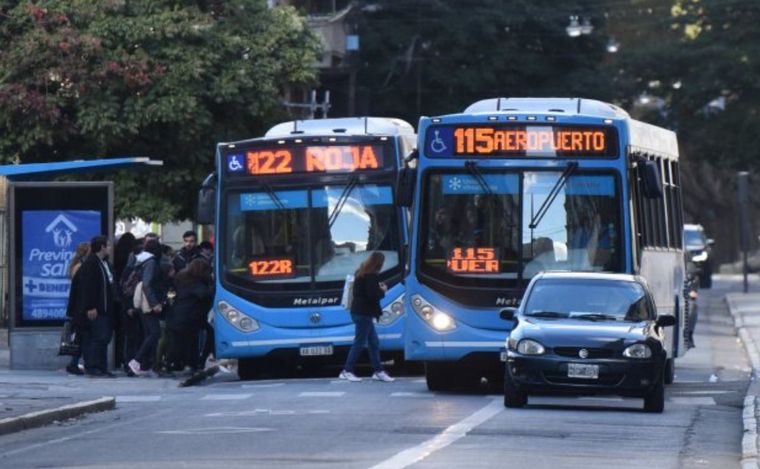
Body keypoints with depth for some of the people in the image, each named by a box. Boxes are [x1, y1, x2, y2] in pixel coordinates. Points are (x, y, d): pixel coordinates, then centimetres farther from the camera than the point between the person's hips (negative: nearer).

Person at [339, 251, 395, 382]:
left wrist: (378, 288, 11)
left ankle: (378, 371, 15)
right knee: (359, 342, -5)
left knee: (373, 342, 12)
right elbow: (372, 295, -22)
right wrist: (382, 291, -5)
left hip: (359, 311, 10)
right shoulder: (371, 276, -16)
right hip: (364, 313, -10)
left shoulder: (362, 273, 13)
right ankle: (347, 371, -3)